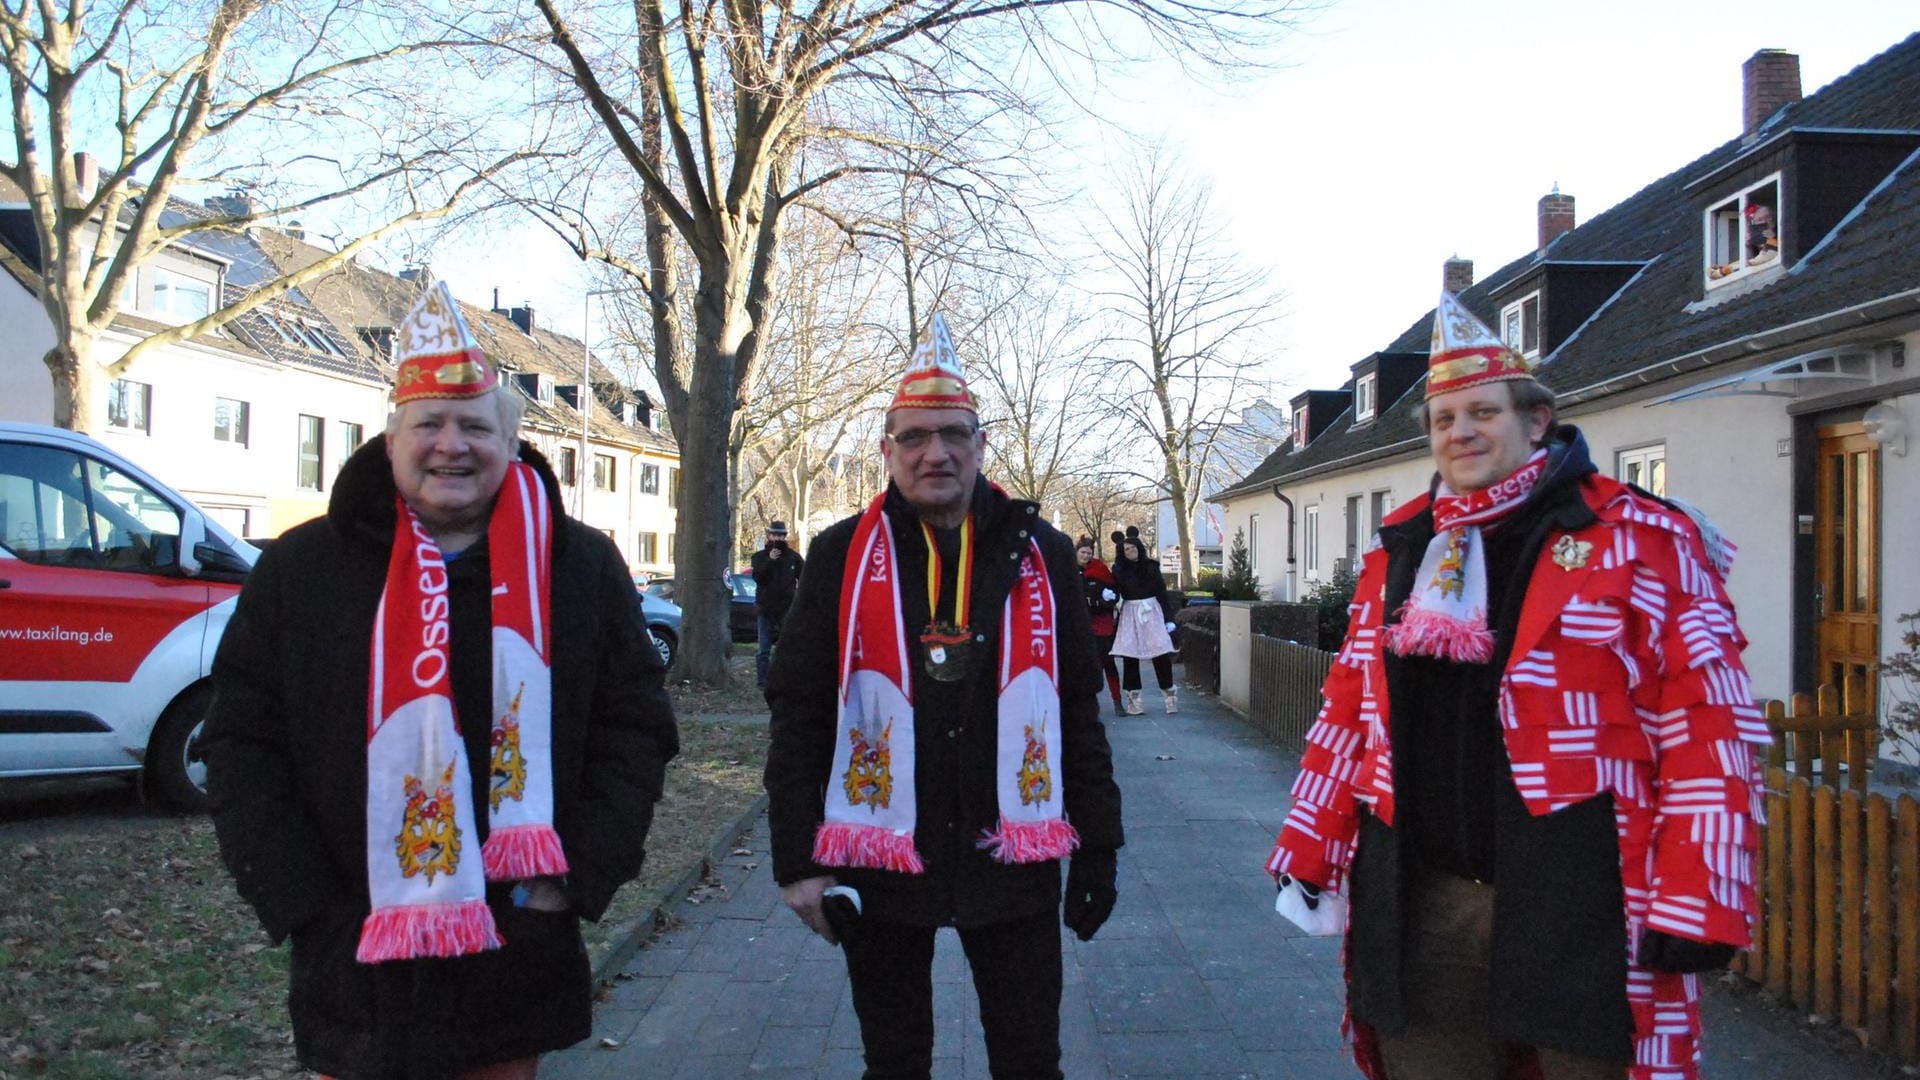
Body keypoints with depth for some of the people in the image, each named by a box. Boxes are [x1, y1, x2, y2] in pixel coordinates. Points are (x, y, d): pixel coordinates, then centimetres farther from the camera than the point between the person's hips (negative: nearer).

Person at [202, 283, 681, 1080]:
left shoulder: (584, 568, 2)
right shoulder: (300, 569, 1)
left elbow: (636, 729, 4)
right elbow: (243, 744, 2)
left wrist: (576, 878, -6)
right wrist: (306, 909, -6)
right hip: (353, 964, 0)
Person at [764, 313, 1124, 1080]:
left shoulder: (1040, 555, 2)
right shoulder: (842, 557, -1)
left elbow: (1078, 713, 6)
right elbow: (798, 715, -1)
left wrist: (1097, 847, 4)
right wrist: (797, 858, -6)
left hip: (1012, 864, 1)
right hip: (879, 865, 0)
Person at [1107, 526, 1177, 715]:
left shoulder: (1150, 566, 2)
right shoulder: (1119, 570, 4)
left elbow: (1162, 592, 3)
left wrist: (1168, 618, 0)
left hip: (1152, 611, -1)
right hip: (1130, 613, 1)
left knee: (1161, 653, -5)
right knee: (1129, 655, -1)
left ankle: (1169, 692, 6)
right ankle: (1133, 697, 6)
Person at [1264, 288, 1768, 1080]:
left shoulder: (1638, 542, -4)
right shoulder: (1400, 551, 13)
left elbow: (1709, 734, -8)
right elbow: (1348, 717, 16)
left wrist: (1694, 912, -13)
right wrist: (1308, 854, 14)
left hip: (1579, 908, -4)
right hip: (1418, 906, 5)